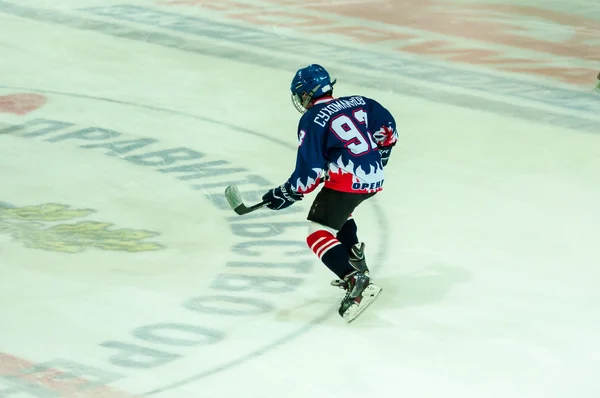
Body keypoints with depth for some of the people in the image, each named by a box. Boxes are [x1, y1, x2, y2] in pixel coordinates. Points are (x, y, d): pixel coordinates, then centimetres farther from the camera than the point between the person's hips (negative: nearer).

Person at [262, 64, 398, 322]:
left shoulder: (312, 120, -5)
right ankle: (356, 264, 27)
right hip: (374, 179, 8)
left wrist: (288, 195, 2)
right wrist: (378, 156, 31)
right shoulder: (358, 103, 14)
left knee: (319, 234, -6)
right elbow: (387, 128, 16)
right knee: (339, 213, 34)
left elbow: (310, 168, -10)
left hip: (347, 180, -8)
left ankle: (357, 282, -25)